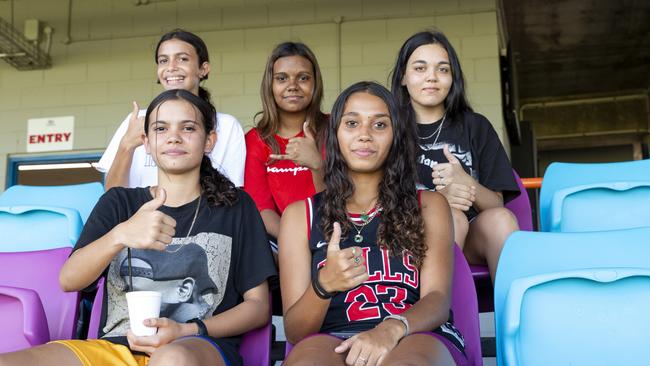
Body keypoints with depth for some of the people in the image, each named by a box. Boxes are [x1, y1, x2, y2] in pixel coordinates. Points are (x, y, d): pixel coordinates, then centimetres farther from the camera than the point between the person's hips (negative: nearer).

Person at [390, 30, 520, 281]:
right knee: (451, 218, -31)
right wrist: (438, 198, -21)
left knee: (500, 219, -29)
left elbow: (497, 206, 6)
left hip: (473, 241, 2)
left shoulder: (476, 127, 12)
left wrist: (467, 184, -16)